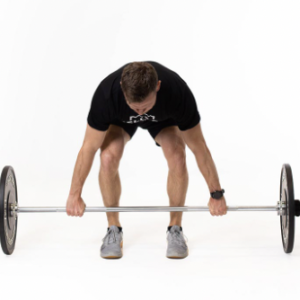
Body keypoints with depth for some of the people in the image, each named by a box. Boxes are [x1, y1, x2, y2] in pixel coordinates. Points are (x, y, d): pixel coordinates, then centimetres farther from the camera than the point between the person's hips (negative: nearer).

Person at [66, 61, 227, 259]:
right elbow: (89, 147, -28)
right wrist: (75, 195, -21)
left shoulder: (177, 91, -42)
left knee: (177, 158, -26)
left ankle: (175, 229, -6)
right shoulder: (107, 94, -42)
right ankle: (114, 230, -7)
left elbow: (198, 146, -29)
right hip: (120, 118, 0)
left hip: (163, 116, 0)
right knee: (108, 158, -27)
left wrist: (216, 194, -21)